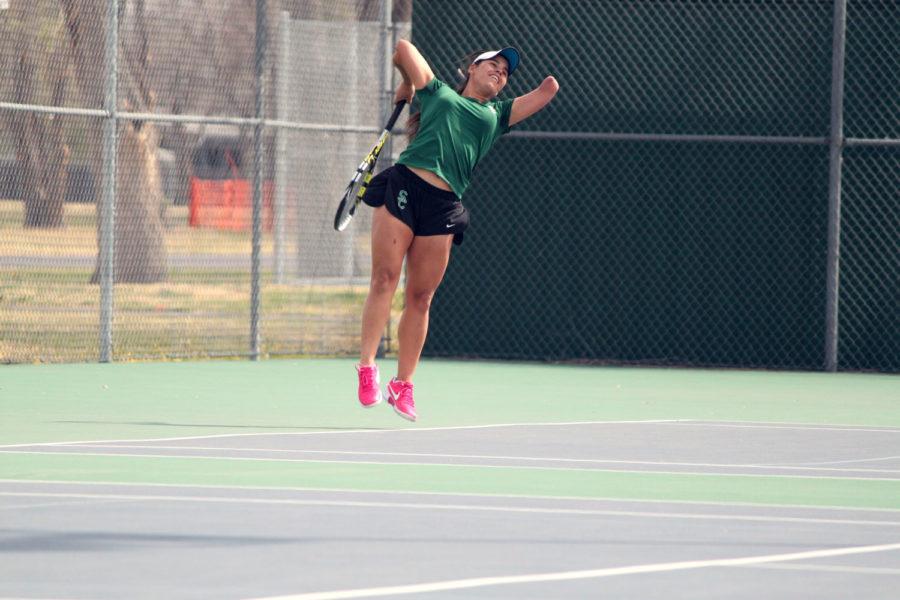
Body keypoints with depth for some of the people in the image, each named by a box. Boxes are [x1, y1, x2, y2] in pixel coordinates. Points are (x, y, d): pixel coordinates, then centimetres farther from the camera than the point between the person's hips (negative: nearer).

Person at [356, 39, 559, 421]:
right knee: (384, 278, -11)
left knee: (421, 297, 2)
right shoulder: (437, 92, 21)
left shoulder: (499, 115, 27)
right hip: (403, 185, -3)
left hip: (443, 206, 3)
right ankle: (367, 366, -10)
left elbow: (548, 90, 25)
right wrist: (406, 86, 35)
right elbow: (404, 48, 24)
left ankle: (403, 386, 8)